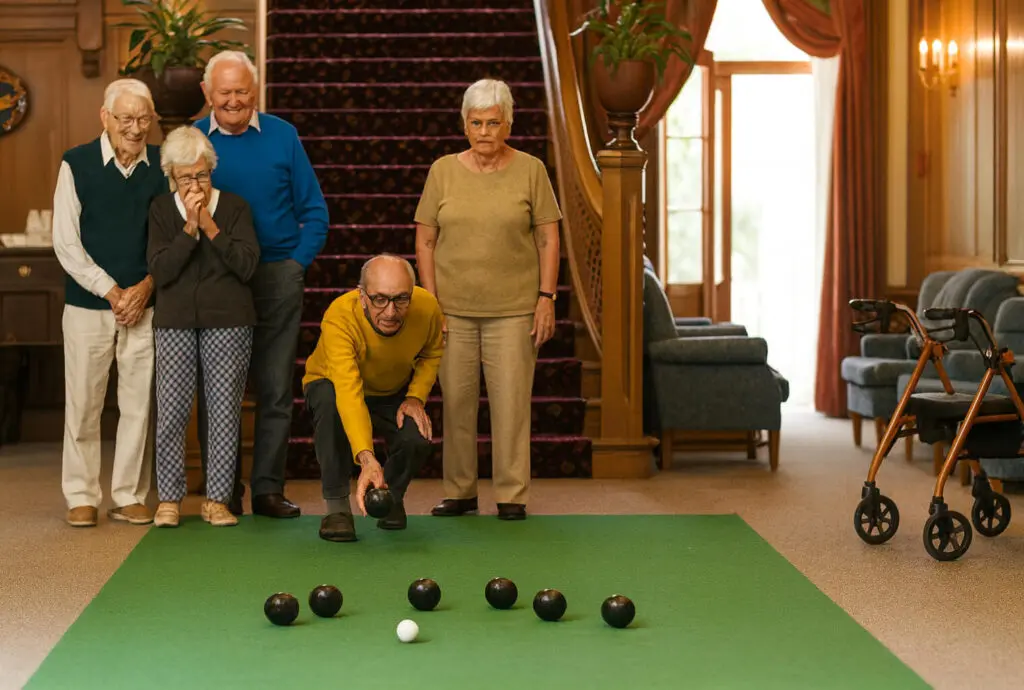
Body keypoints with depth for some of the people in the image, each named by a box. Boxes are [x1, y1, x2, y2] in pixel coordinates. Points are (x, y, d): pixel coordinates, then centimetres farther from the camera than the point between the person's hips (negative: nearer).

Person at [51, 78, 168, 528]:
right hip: (88, 304, -1)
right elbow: (66, 243, -3)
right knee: (83, 402, 3)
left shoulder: (163, 166, 4)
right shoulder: (76, 164, -1)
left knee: (139, 402, 3)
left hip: (145, 304, 2)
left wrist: (146, 287, -7)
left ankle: (129, 496, 14)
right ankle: (81, 497, 14)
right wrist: (111, 291, -8)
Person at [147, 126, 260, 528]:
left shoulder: (235, 207, 5)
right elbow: (160, 271, -4)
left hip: (228, 322, 0)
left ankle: (217, 499, 8)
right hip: (175, 322, 0)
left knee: (225, 411, 0)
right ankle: (169, 499, 8)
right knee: (171, 412, -2)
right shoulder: (161, 210, 7)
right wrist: (189, 229, -12)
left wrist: (210, 226, -12)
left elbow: (247, 265, -7)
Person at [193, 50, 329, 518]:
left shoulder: (282, 136, 2)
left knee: (276, 390, 3)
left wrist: (298, 262, -3)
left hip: (277, 278, 0)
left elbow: (314, 211, 6)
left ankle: (268, 488, 10)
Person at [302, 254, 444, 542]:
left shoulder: (427, 307, -25)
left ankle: (392, 496, 10)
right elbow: (348, 393, -50)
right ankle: (336, 506, -21)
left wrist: (416, 396, -18)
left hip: (394, 393, 3)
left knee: (417, 440, -26)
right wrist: (367, 459, -62)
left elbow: (432, 353, 0)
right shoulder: (340, 317, -39)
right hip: (334, 385, -3)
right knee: (329, 401, -37)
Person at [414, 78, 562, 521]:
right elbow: (425, 240, 6)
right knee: (456, 401, 4)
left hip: (514, 309, -1)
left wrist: (547, 298, -4)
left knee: (511, 400, -3)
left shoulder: (530, 170, 2)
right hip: (453, 309, 2)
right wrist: (430, 301, -1)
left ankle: (512, 495, 6)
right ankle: (460, 492, 14)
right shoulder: (443, 171, 5)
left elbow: (548, 238, 3)